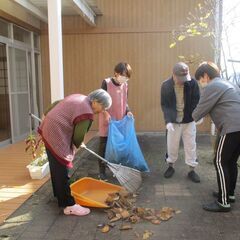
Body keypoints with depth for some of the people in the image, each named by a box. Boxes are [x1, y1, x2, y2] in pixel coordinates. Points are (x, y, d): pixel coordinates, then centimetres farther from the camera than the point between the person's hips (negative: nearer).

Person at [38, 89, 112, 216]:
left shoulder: (79, 97, 10)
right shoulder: (87, 113, -19)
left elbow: (56, 103, 19)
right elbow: (78, 136, -14)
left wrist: (47, 115, 30)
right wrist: (76, 146, 7)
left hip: (49, 130, 11)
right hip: (57, 135, -11)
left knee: (55, 166, 22)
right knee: (61, 171, -5)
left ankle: (58, 193, 38)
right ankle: (68, 205, 4)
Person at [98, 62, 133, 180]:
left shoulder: (125, 85, 5)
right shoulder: (106, 82, -11)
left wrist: (128, 111, -4)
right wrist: (105, 113, -21)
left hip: (120, 120, 5)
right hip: (107, 120, -5)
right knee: (104, 145, 3)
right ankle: (102, 170, 15)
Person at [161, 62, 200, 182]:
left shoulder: (192, 83, -14)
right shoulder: (166, 85, -14)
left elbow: (196, 101, -6)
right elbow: (164, 105, -9)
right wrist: (168, 121, -20)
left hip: (189, 121, 0)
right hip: (173, 121, 0)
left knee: (190, 146, 8)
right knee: (172, 146, 10)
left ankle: (192, 170, 22)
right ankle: (170, 167, 32)